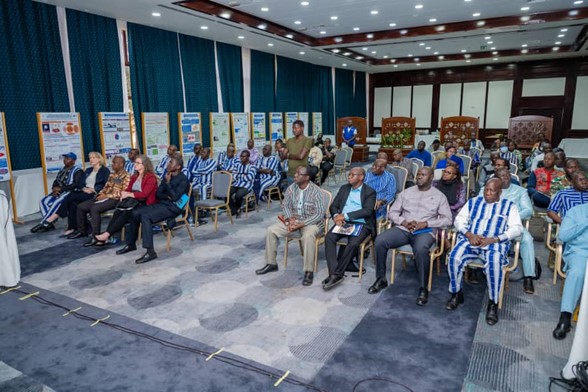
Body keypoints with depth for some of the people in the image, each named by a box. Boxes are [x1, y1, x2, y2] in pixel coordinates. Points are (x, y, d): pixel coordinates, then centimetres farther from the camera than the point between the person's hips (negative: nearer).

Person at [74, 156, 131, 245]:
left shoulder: (126, 176, -9)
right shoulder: (112, 174, 17)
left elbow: (123, 194, -17)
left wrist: (106, 196, -17)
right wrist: (100, 194, 0)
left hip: (115, 200, -9)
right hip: (105, 197, 9)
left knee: (94, 208, -32)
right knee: (81, 206, 2)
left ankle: (95, 237, -26)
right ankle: (82, 231, 18)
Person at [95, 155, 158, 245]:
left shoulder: (151, 177, -7)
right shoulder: (134, 177, 18)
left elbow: (144, 194, -18)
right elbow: (128, 190, 14)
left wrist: (128, 194, -14)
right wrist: (124, 193, -9)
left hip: (144, 204, -6)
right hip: (133, 202, 7)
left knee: (127, 213, -30)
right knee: (118, 211, -21)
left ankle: (107, 235, -29)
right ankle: (106, 238, -26)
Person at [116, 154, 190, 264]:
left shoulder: (183, 180, -11)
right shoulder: (167, 176, 14)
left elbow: (175, 197, -21)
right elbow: (158, 193, 10)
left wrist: (168, 183, -14)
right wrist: (167, 196, -10)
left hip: (173, 207, -8)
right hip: (162, 203, 8)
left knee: (145, 217, -28)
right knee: (135, 213, -4)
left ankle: (150, 251, -31)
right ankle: (131, 244, 10)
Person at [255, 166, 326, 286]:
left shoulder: (316, 191, -18)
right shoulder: (291, 188, -1)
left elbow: (320, 213, -21)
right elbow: (285, 205, 7)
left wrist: (301, 223, -26)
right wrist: (290, 219, -13)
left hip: (312, 221, -6)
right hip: (294, 219, 6)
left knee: (308, 235, -39)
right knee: (271, 230, -9)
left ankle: (309, 271, -25)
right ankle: (271, 263, 5)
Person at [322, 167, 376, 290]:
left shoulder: (370, 192, 2)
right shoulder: (344, 188, 17)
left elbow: (367, 211, -12)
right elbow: (333, 205, 13)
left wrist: (345, 215, -19)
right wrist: (336, 216, -11)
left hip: (361, 224, -4)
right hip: (343, 222, 4)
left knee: (353, 244, -32)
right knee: (329, 237, -24)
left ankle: (337, 274, -21)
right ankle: (334, 273, -26)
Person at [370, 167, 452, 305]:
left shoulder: (439, 196, 8)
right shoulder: (406, 192, 14)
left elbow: (447, 219, 1)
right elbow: (392, 213, 11)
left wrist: (426, 223, -12)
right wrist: (404, 222, -8)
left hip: (425, 231, -3)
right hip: (403, 229, 3)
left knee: (421, 249, -38)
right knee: (380, 241, -24)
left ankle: (423, 288, -21)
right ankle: (381, 279, -7)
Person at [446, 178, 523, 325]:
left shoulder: (509, 206, 13)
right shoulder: (473, 202, 20)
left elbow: (517, 228, 1)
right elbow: (459, 220, 12)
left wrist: (493, 239, -14)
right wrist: (469, 234, -9)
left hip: (495, 242, -2)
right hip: (470, 239, 2)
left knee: (494, 262, -36)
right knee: (454, 256, -28)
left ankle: (493, 303, -19)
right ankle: (456, 293, -6)